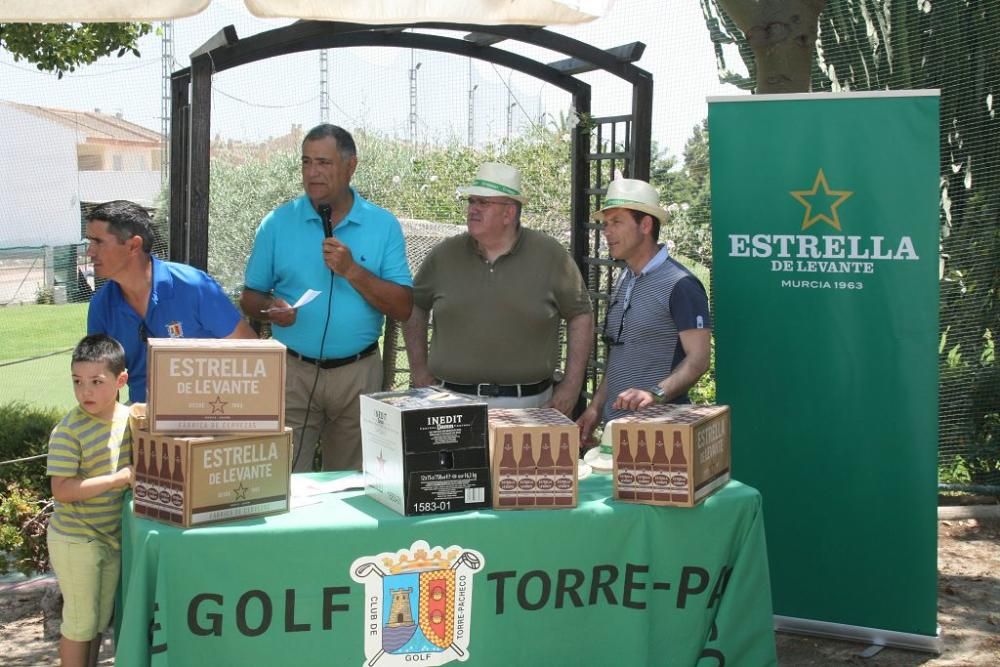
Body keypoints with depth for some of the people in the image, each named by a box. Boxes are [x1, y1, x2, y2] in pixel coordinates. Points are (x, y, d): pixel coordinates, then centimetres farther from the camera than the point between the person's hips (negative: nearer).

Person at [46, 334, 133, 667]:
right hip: (75, 540, -6)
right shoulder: (68, 431, -19)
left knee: (100, 620, 18)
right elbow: (61, 490, -23)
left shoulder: (130, 418, -1)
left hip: (112, 535, 6)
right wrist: (117, 479, -26)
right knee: (80, 622, 4)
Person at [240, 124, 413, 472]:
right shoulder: (277, 224, 3)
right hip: (292, 372, 0)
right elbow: (250, 299, 7)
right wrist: (271, 309, -16)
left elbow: (403, 308, -4)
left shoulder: (384, 225, 1)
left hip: (358, 374, 1)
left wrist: (351, 270, -15)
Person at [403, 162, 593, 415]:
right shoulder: (445, 255, 5)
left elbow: (581, 315, 5)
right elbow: (415, 305, 17)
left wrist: (572, 385, 1)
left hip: (526, 403, -1)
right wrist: (419, 369, 12)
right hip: (452, 400, 2)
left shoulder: (549, 255, 0)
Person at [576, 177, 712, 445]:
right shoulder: (623, 282, 13)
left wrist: (656, 393, -31)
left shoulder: (680, 285, -12)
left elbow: (698, 358, -17)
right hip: (615, 422, 7)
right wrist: (596, 407, 12)